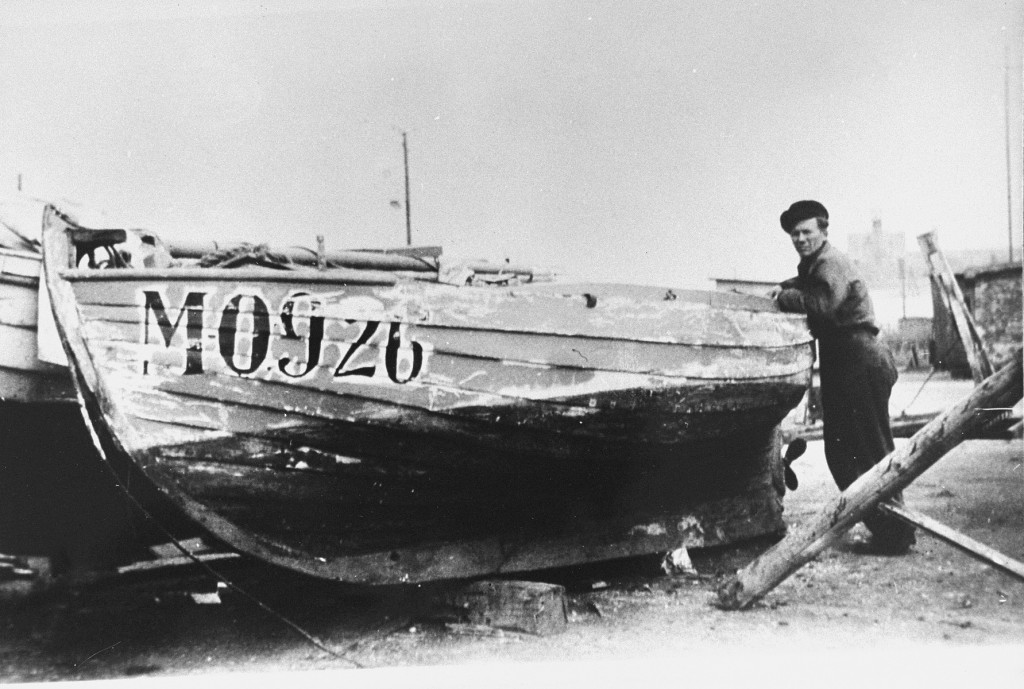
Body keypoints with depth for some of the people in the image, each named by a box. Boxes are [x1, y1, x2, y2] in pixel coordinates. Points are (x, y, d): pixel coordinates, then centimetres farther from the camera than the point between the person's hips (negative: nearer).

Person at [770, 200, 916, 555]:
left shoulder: (831, 263, -13)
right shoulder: (814, 265, 20)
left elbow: (824, 303, -27)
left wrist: (785, 296, -16)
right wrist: (785, 289, 5)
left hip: (861, 365, -11)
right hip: (843, 367, 11)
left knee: (871, 453, -7)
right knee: (841, 452, 13)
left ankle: (894, 535, -1)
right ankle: (889, 529, 19)